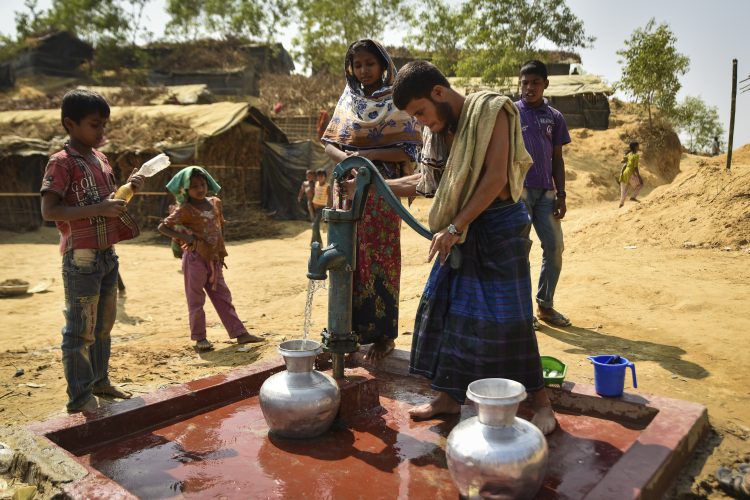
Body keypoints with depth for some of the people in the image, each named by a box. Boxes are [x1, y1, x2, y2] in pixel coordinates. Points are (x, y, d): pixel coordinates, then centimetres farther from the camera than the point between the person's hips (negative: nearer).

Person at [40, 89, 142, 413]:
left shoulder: (101, 160, 12)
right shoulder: (61, 163, -11)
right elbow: (49, 211, -20)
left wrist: (128, 188, 4)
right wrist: (97, 209, -27)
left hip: (108, 255, 8)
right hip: (81, 259, -8)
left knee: (104, 325, 17)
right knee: (80, 329, -1)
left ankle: (100, 382, 31)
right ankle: (79, 398, 9)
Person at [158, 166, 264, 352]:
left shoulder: (215, 202, 6)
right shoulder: (185, 210, -11)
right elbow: (162, 227, -12)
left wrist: (221, 251, 12)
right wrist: (185, 236, -23)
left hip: (213, 259, 6)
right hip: (195, 258, -6)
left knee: (223, 297, 10)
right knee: (196, 299, 4)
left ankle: (239, 333, 15)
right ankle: (199, 338, 15)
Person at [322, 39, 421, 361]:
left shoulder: (396, 102, -1)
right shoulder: (347, 100, 12)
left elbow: (409, 150, -8)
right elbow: (329, 142, 10)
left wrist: (368, 154, -18)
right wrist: (343, 157, -12)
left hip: (381, 191, -4)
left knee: (379, 259, 0)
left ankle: (384, 334, 11)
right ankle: (351, 326, 20)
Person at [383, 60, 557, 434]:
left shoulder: (490, 111, -13)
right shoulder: (438, 130, 7)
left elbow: (495, 177, -20)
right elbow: (425, 182, 14)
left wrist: (455, 227, -22)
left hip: (499, 227, -7)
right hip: (462, 231, 7)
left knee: (508, 316, -5)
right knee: (444, 308, 7)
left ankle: (541, 402, 13)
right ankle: (448, 396, 22)